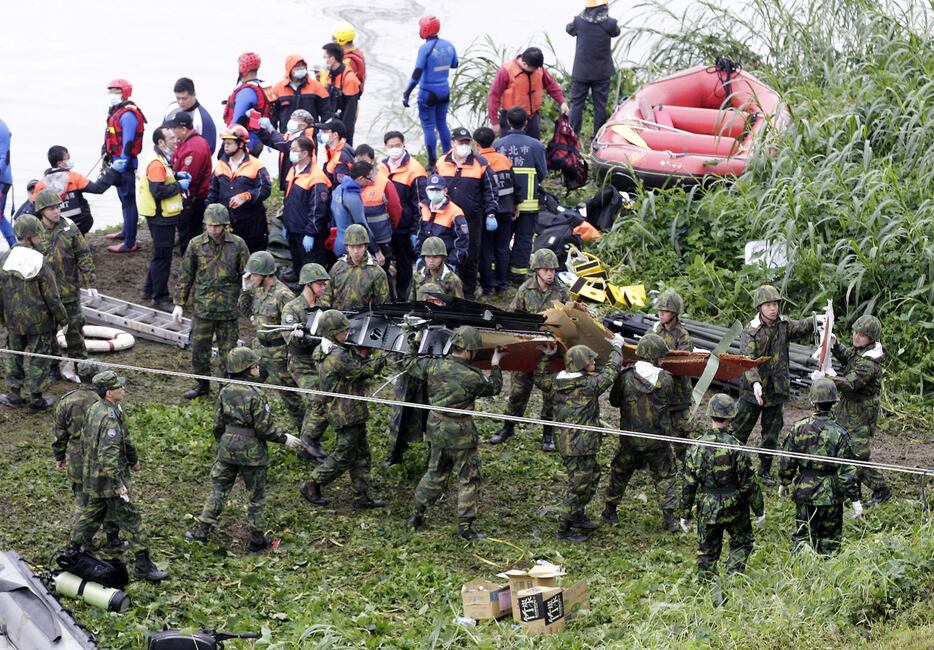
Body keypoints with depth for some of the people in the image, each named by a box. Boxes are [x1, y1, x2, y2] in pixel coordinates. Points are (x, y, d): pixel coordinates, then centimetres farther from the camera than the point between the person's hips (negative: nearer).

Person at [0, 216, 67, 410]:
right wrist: (62, 318, -1)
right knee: (37, 360, 7)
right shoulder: (40, 263, -19)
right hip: (39, 321, -4)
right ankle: (36, 399, 14)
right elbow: (52, 297, -14)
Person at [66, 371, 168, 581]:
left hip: (92, 476, 9)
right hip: (109, 478, -9)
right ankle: (143, 564, -1)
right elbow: (109, 455, -30)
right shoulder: (110, 418, -26)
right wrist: (118, 484, -29)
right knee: (130, 517, -3)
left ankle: (73, 550, 32)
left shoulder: (94, 410, 4)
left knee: (91, 512, 24)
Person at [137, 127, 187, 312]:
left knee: (161, 253, 22)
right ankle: (160, 297, 4)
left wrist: (176, 175, 5)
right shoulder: (156, 164, -23)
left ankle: (150, 288, 34)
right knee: (162, 256, -3)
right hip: (161, 216, -11)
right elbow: (158, 192, -29)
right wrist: (179, 186, -18)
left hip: (161, 215, 11)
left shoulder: (158, 158, 9)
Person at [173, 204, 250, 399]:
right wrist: (179, 304, 4)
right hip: (202, 307, 1)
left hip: (228, 308, -1)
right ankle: (202, 384, 25)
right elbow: (185, 275, 6)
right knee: (199, 348, 7)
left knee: (228, 350, 5)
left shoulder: (238, 245, -4)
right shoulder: (196, 244, -1)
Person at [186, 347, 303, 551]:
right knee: (256, 495, 10)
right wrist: (284, 438, -3)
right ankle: (256, 539, 17)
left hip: (228, 448, 5)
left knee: (219, 488, 14)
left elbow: (218, 425, 6)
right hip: (252, 452, -5)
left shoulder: (225, 392, -1)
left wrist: (221, 444, 22)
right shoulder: (256, 396, -19)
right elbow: (264, 428, -17)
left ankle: (202, 530, 11)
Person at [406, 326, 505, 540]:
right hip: (460, 433, -6)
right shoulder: (472, 377, -21)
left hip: (436, 427, 6)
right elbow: (494, 388, -1)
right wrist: (495, 365, 12)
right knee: (468, 479, 7)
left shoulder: (434, 365, -9)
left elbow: (412, 367, 12)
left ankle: (417, 514, 29)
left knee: (435, 472, 23)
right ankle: (465, 526, 7)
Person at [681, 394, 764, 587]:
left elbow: (688, 485, -1)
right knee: (742, 543, 17)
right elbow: (749, 484, -12)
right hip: (734, 508, -3)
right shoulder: (735, 447, -17)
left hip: (706, 509, 3)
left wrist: (685, 514, 8)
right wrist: (759, 510, 0)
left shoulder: (696, 447, -6)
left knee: (707, 551, 14)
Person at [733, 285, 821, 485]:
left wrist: (815, 320, -36)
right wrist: (755, 382, -37)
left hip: (776, 389, 4)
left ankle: (765, 470, 23)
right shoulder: (750, 331, -12)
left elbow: (799, 329, -15)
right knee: (740, 430, 4)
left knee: (772, 433, 12)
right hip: (753, 391, -4)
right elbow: (748, 359, -22)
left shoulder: (783, 324, 3)